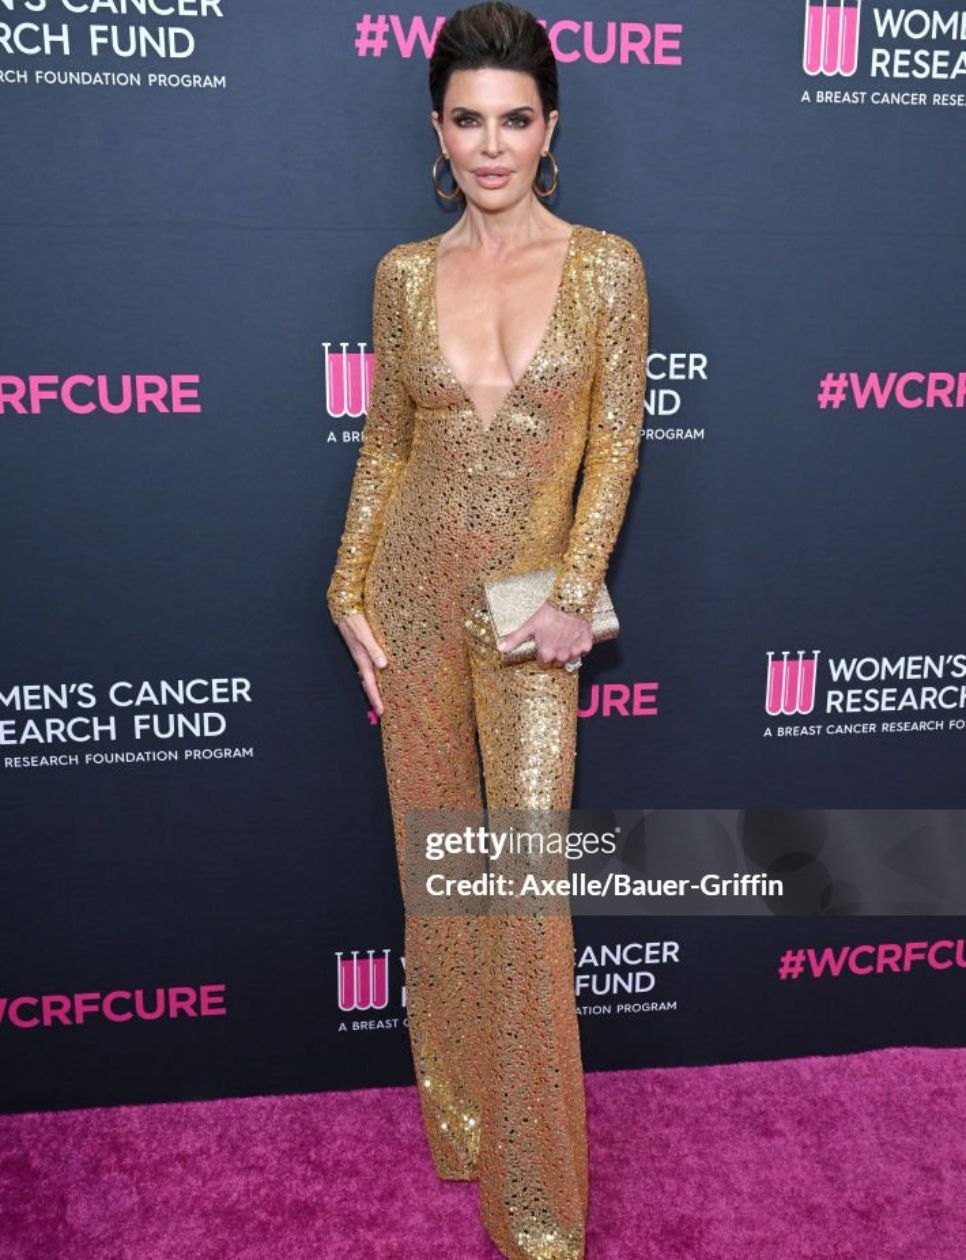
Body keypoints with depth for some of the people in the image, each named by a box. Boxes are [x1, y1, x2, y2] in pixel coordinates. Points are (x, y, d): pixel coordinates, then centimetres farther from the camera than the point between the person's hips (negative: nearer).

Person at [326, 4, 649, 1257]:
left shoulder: (606, 264, 0)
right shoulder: (405, 273, 6)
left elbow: (614, 445, -2)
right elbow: (384, 440, 9)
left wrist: (573, 590, -13)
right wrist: (350, 593, 3)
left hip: (529, 599, -2)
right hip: (414, 587, 3)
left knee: (528, 881, -3)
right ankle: (454, 1110, 35)